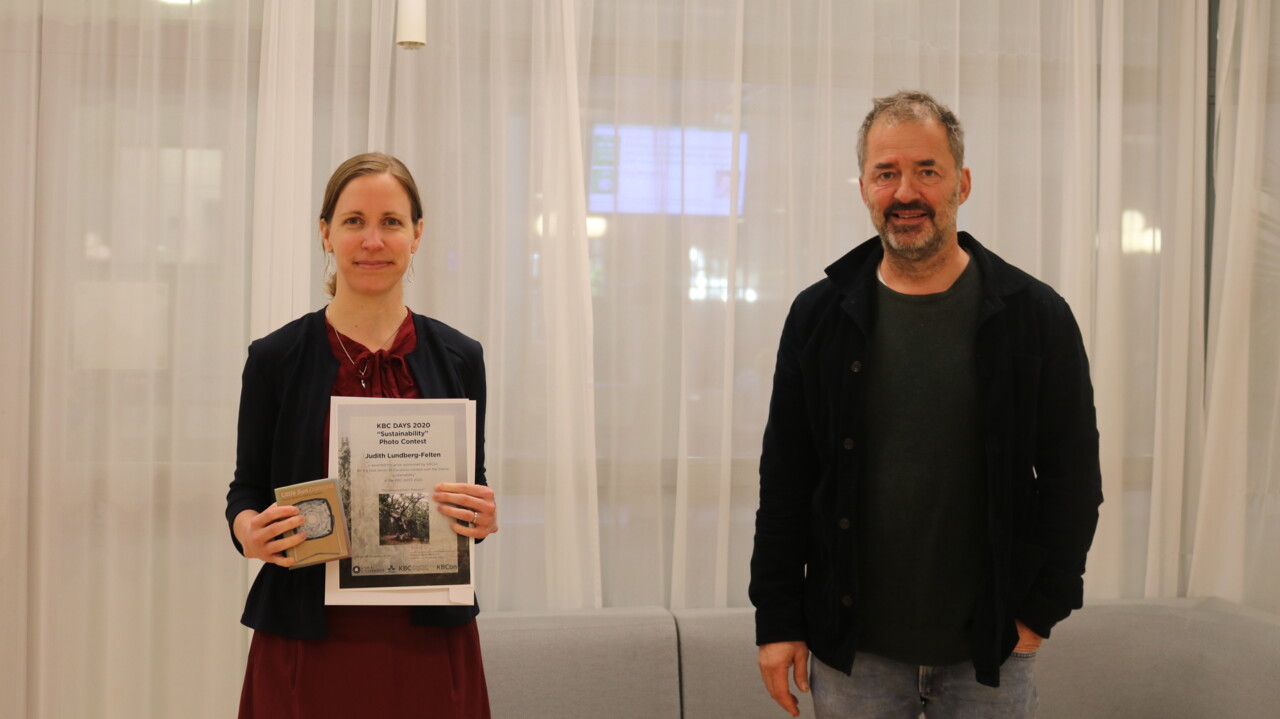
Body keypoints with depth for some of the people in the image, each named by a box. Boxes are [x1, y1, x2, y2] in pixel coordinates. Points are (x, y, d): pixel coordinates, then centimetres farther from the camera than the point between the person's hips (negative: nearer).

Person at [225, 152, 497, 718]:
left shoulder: (458, 358, 2)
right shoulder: (275, 358, -2)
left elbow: (474, 493, 10)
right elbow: (247, 489, 6)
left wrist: (482, 520, -12)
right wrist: (249, 531, -15)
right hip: (307, 641, -1)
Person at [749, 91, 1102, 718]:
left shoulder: (1035, 316, -3)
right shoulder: (819, 315, 0)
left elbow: (1074, 477, 0)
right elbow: (784, 478, 2)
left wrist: (1040, 610, -4)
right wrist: (777, 620, 0)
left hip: (990, 649, -1)